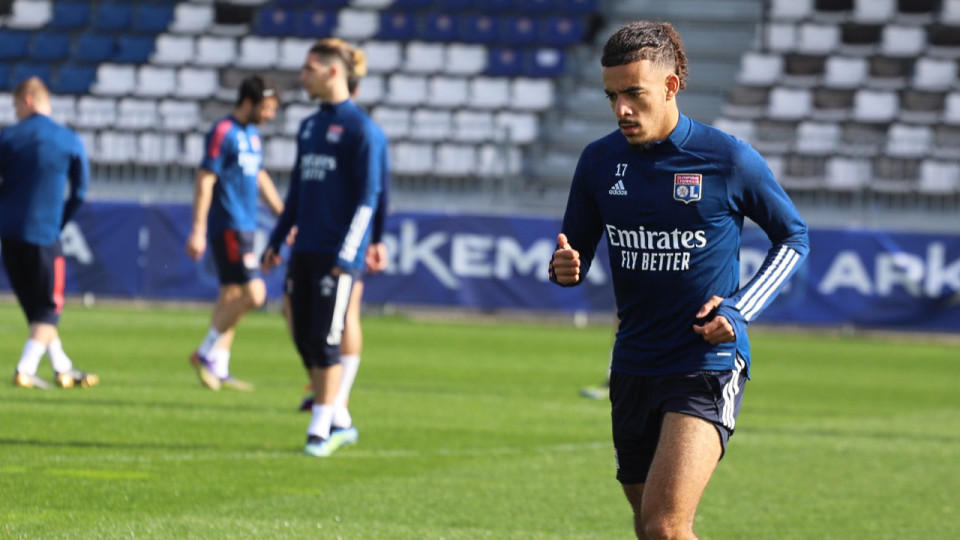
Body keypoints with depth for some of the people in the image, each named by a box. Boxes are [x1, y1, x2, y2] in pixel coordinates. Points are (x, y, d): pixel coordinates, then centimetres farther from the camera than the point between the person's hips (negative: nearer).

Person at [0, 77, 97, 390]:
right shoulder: (70, 142, 0)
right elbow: (79, 193, 3)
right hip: (44, 235, -3)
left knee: (36, 308, 14)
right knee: (49, 308, 4)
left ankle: (63, 368, 23)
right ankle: (25, 370, -10)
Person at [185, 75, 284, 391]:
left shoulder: (252, 134, 16)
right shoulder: (224, 132, -11)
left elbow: (260, 178, 27)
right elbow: (204, 181, -14)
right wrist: (198, 231, -17)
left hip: (244, 227, 9)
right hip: (228, 227, -9)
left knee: (232, 295, 9)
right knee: (253, 293, -15)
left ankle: (218, 369, 12)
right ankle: (207, 353, -5)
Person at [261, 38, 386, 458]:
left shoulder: (361, 129, -8)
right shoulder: (309, 127, 15)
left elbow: (368, 198, -11)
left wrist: (346, 255, -17)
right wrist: (276, 242, 19)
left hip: (336, 255, -8)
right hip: (304, 250, 8)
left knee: (325, 341, -7)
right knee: (304, 340, 7)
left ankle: (321, 431, 0)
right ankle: (337, 424, 19)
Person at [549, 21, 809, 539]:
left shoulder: (729, 159, -9)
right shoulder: (599, 161, 2)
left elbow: (793, 238, 4)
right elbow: (577, 249, 12)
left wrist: (740, 309, -9)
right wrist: (565, 267, -13)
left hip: (709, 364, -5)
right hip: (634, 368, 5)